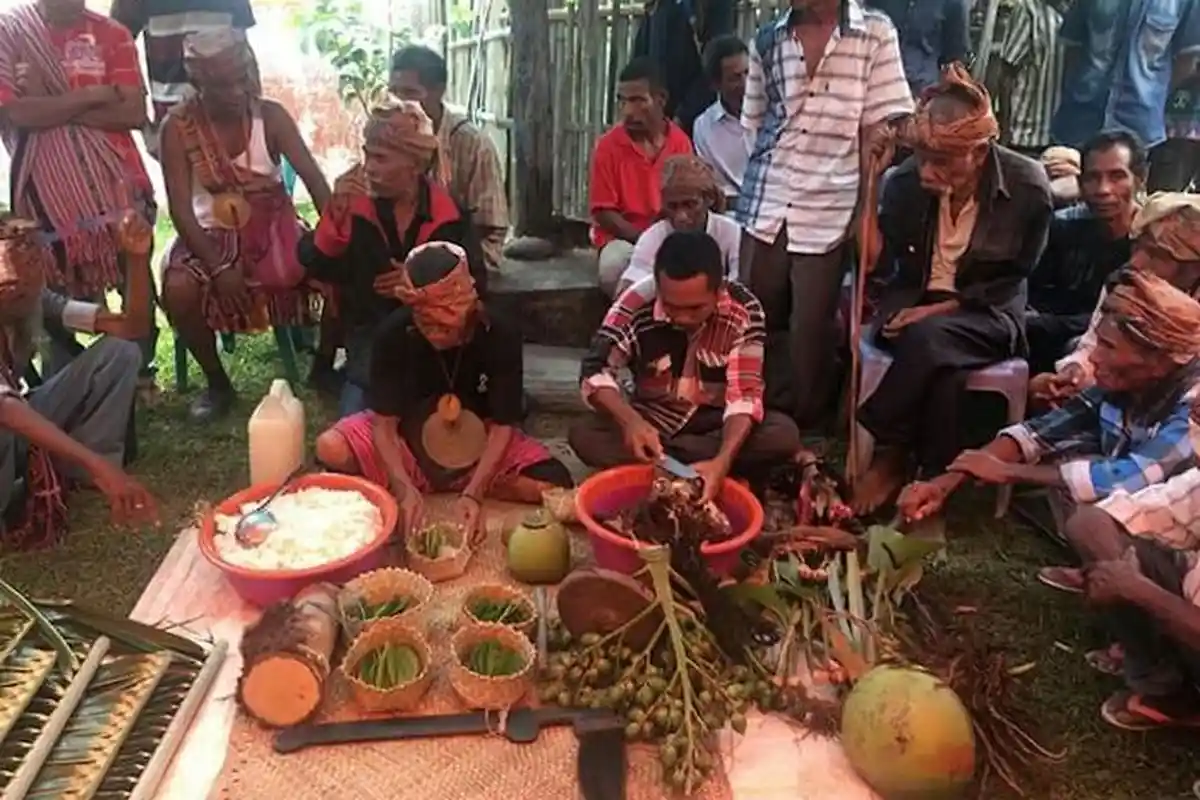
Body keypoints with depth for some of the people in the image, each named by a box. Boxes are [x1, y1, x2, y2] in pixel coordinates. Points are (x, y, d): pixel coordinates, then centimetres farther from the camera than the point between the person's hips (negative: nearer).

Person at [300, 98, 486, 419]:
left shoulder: (450, 213, -2)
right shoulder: (354, 205, -4)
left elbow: (476, 284, 1)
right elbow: (314, 267, -14)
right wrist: (336, 213, -29)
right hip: (370, 336, 0)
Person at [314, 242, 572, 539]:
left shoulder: (501, 336, -23)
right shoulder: (393, 334, -22)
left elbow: (502, 426, -19)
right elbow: (384, 423, -19)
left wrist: (473, 493, -32)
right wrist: (404, 488, -35)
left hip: (478, 446, 1)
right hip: (408, 440, 0)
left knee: (555, 486, -23)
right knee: (330, 449, -27)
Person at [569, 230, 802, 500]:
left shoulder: (744, 310, -20)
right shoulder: (636, 302, -21)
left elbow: (745, 394, -22)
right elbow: (595, 372, -21)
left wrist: (723, 461, -40)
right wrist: (630, 421, -41)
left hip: (715, 422, 0)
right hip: (651, 421, 0)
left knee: (784, 434, -28)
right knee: (583, 436, -27)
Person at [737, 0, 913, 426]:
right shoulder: (767, 39, 9)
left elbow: (878, 132, -2)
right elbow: (756, 124, 13)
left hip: (829, 211, -3)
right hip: (764, 206, 3)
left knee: (811, 331, 2)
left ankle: (804, 429, 18)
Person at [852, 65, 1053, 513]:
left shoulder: (1029, 187, -14)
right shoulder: (905, 182, -10)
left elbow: (1012, 279, -7)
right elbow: (881, 259, 5)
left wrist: (947, 307, -18)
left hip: (987, 312, -1)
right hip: (915, 304, 2)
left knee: (928, 339, -37)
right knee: (944, 374, -33)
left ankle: (888, 456, -20)